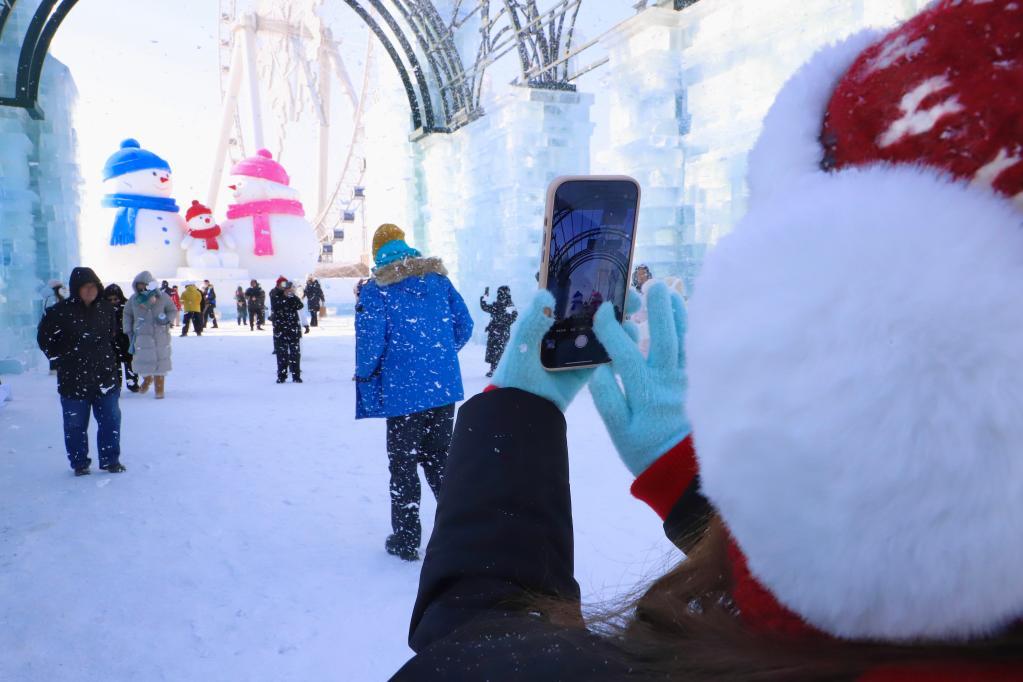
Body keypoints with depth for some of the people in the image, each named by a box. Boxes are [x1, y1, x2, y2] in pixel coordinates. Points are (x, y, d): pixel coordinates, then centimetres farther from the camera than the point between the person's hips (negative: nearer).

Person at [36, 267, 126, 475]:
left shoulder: (106, 309, 3)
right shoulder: (60, 311, -9)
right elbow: (44, 337, 3)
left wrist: (111, 361, 12)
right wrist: (62, 357, 0)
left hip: (105, 378, 3)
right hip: (74, 381, -3)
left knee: (111, 420, 6)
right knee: (75, 424, 7)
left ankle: (110, 460, 19)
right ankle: (79, 463, 21)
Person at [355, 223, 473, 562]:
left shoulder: (376, 289, -7)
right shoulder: (437, 277, 6)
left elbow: (371, 342, -14)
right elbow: (464, 325, 7)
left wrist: (364, 376, 4)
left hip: (404, 392, -4)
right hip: (444, 388, 4)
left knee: (403, 464, 9)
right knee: (439, 459, 18)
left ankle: (406, 540, 16)